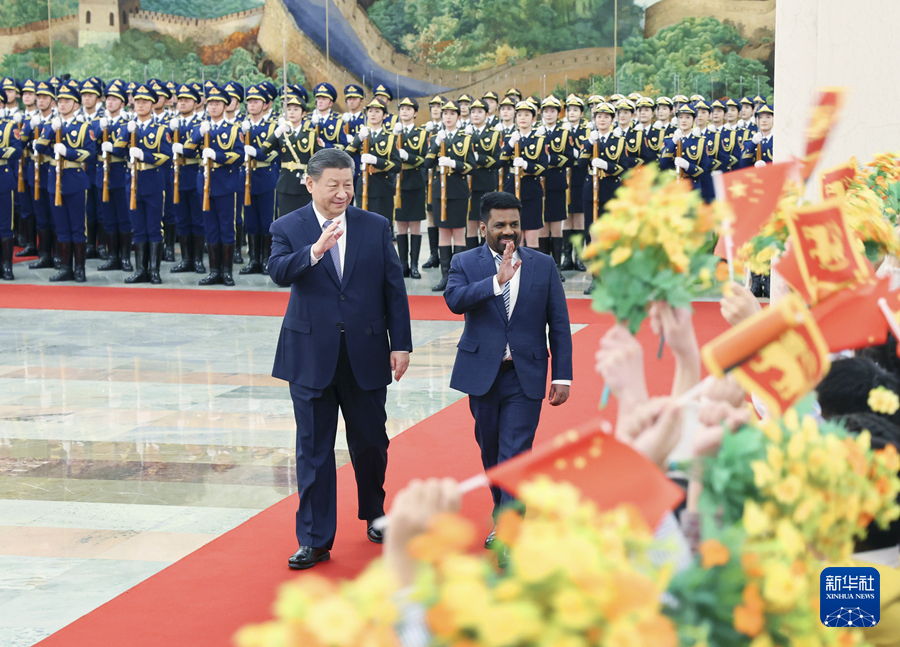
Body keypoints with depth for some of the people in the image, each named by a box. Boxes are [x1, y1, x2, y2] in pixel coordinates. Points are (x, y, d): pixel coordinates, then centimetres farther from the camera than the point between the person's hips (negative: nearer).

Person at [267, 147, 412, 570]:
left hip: (366, 354, 2)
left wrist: (401, 344, 0)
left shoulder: (376, 227, 4)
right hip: (312, 356, -1)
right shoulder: (288, 228, -1)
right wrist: (314, 251, -37)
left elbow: (394, 288, 5)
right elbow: (279, 272, -20)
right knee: (313, 449, 2)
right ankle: (315, 540, 9)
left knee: (370, 441, 13)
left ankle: (374, 514, 38)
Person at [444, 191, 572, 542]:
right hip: (482, 374, 1)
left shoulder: (543, 265, 4)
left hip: (525, 377, -1)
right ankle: (502, 516, 34)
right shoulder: (465, 263, 2)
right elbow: (454, 299, -19)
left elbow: (559, 324, 4)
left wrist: (562, 376, -1)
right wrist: (497, 282, -31)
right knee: (490, 451, 15)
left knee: (514, 456, -8)